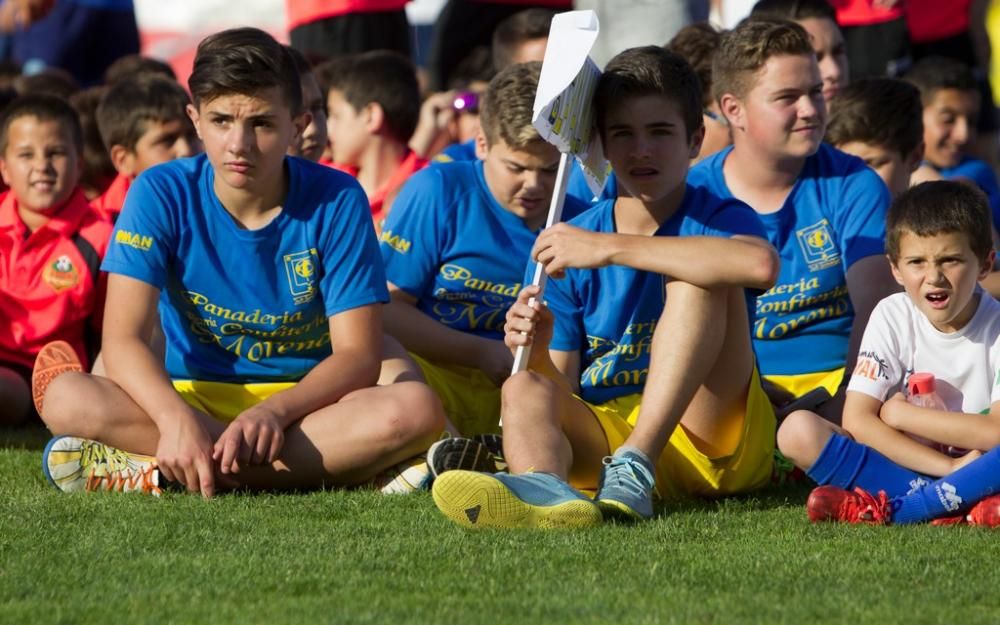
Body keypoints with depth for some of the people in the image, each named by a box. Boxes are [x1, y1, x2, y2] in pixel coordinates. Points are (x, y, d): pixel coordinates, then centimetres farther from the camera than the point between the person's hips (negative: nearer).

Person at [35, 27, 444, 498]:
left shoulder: (336, 200, -8)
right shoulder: (162, 194, -7)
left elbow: (357, 354, -11)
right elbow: (123, 340, -15)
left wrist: (274, 411, -31)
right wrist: (175, 418, -36)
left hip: (307, 402, 0)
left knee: (416, 410, -33)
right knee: (65, 398, -29)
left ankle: (160, 472, -28)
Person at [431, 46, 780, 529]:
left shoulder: (716, 218, 0)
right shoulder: (571, 243, 10)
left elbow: (761, 265, -28)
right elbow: (562, 389, 9)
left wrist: (609, 248, -25)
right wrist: (538, 353, -17)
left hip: (713, 435, -3)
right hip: (604, 431, 3)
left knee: (694, 277, -20)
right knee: (524, 389, -25)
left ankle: (635, 465, -36)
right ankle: (544, 487, -61)